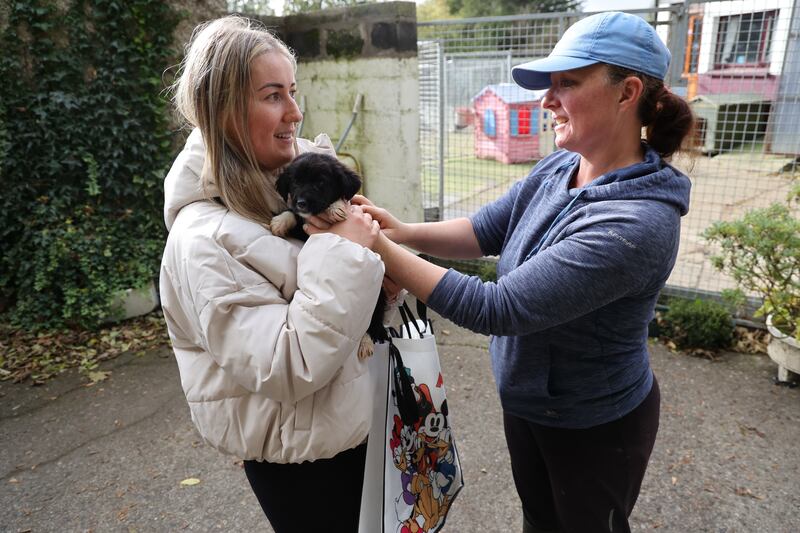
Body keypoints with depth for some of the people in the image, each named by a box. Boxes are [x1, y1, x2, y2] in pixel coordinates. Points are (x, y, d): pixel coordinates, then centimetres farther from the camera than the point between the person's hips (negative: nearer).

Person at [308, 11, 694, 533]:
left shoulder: (636, 223, -34)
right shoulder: (557, 168, -9)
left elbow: (496, 308, -36)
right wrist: (404, 230, -22)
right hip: (527, 401, 7)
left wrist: (378, 247, -33)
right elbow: (488, 229, -5)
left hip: (596, 426, -6)